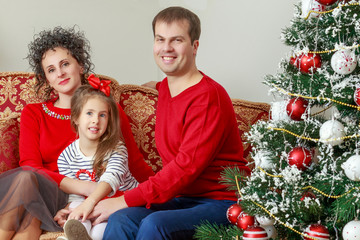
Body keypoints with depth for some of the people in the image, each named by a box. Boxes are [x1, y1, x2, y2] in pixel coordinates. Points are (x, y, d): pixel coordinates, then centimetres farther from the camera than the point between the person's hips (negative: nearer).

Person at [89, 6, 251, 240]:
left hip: (221, 202, -6)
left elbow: (187, 166, -19)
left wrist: (125, 200, -17)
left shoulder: (209, 96, -14)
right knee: (121, 221, -22)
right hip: (180, 198, 6)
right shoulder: (164, 88, 13)